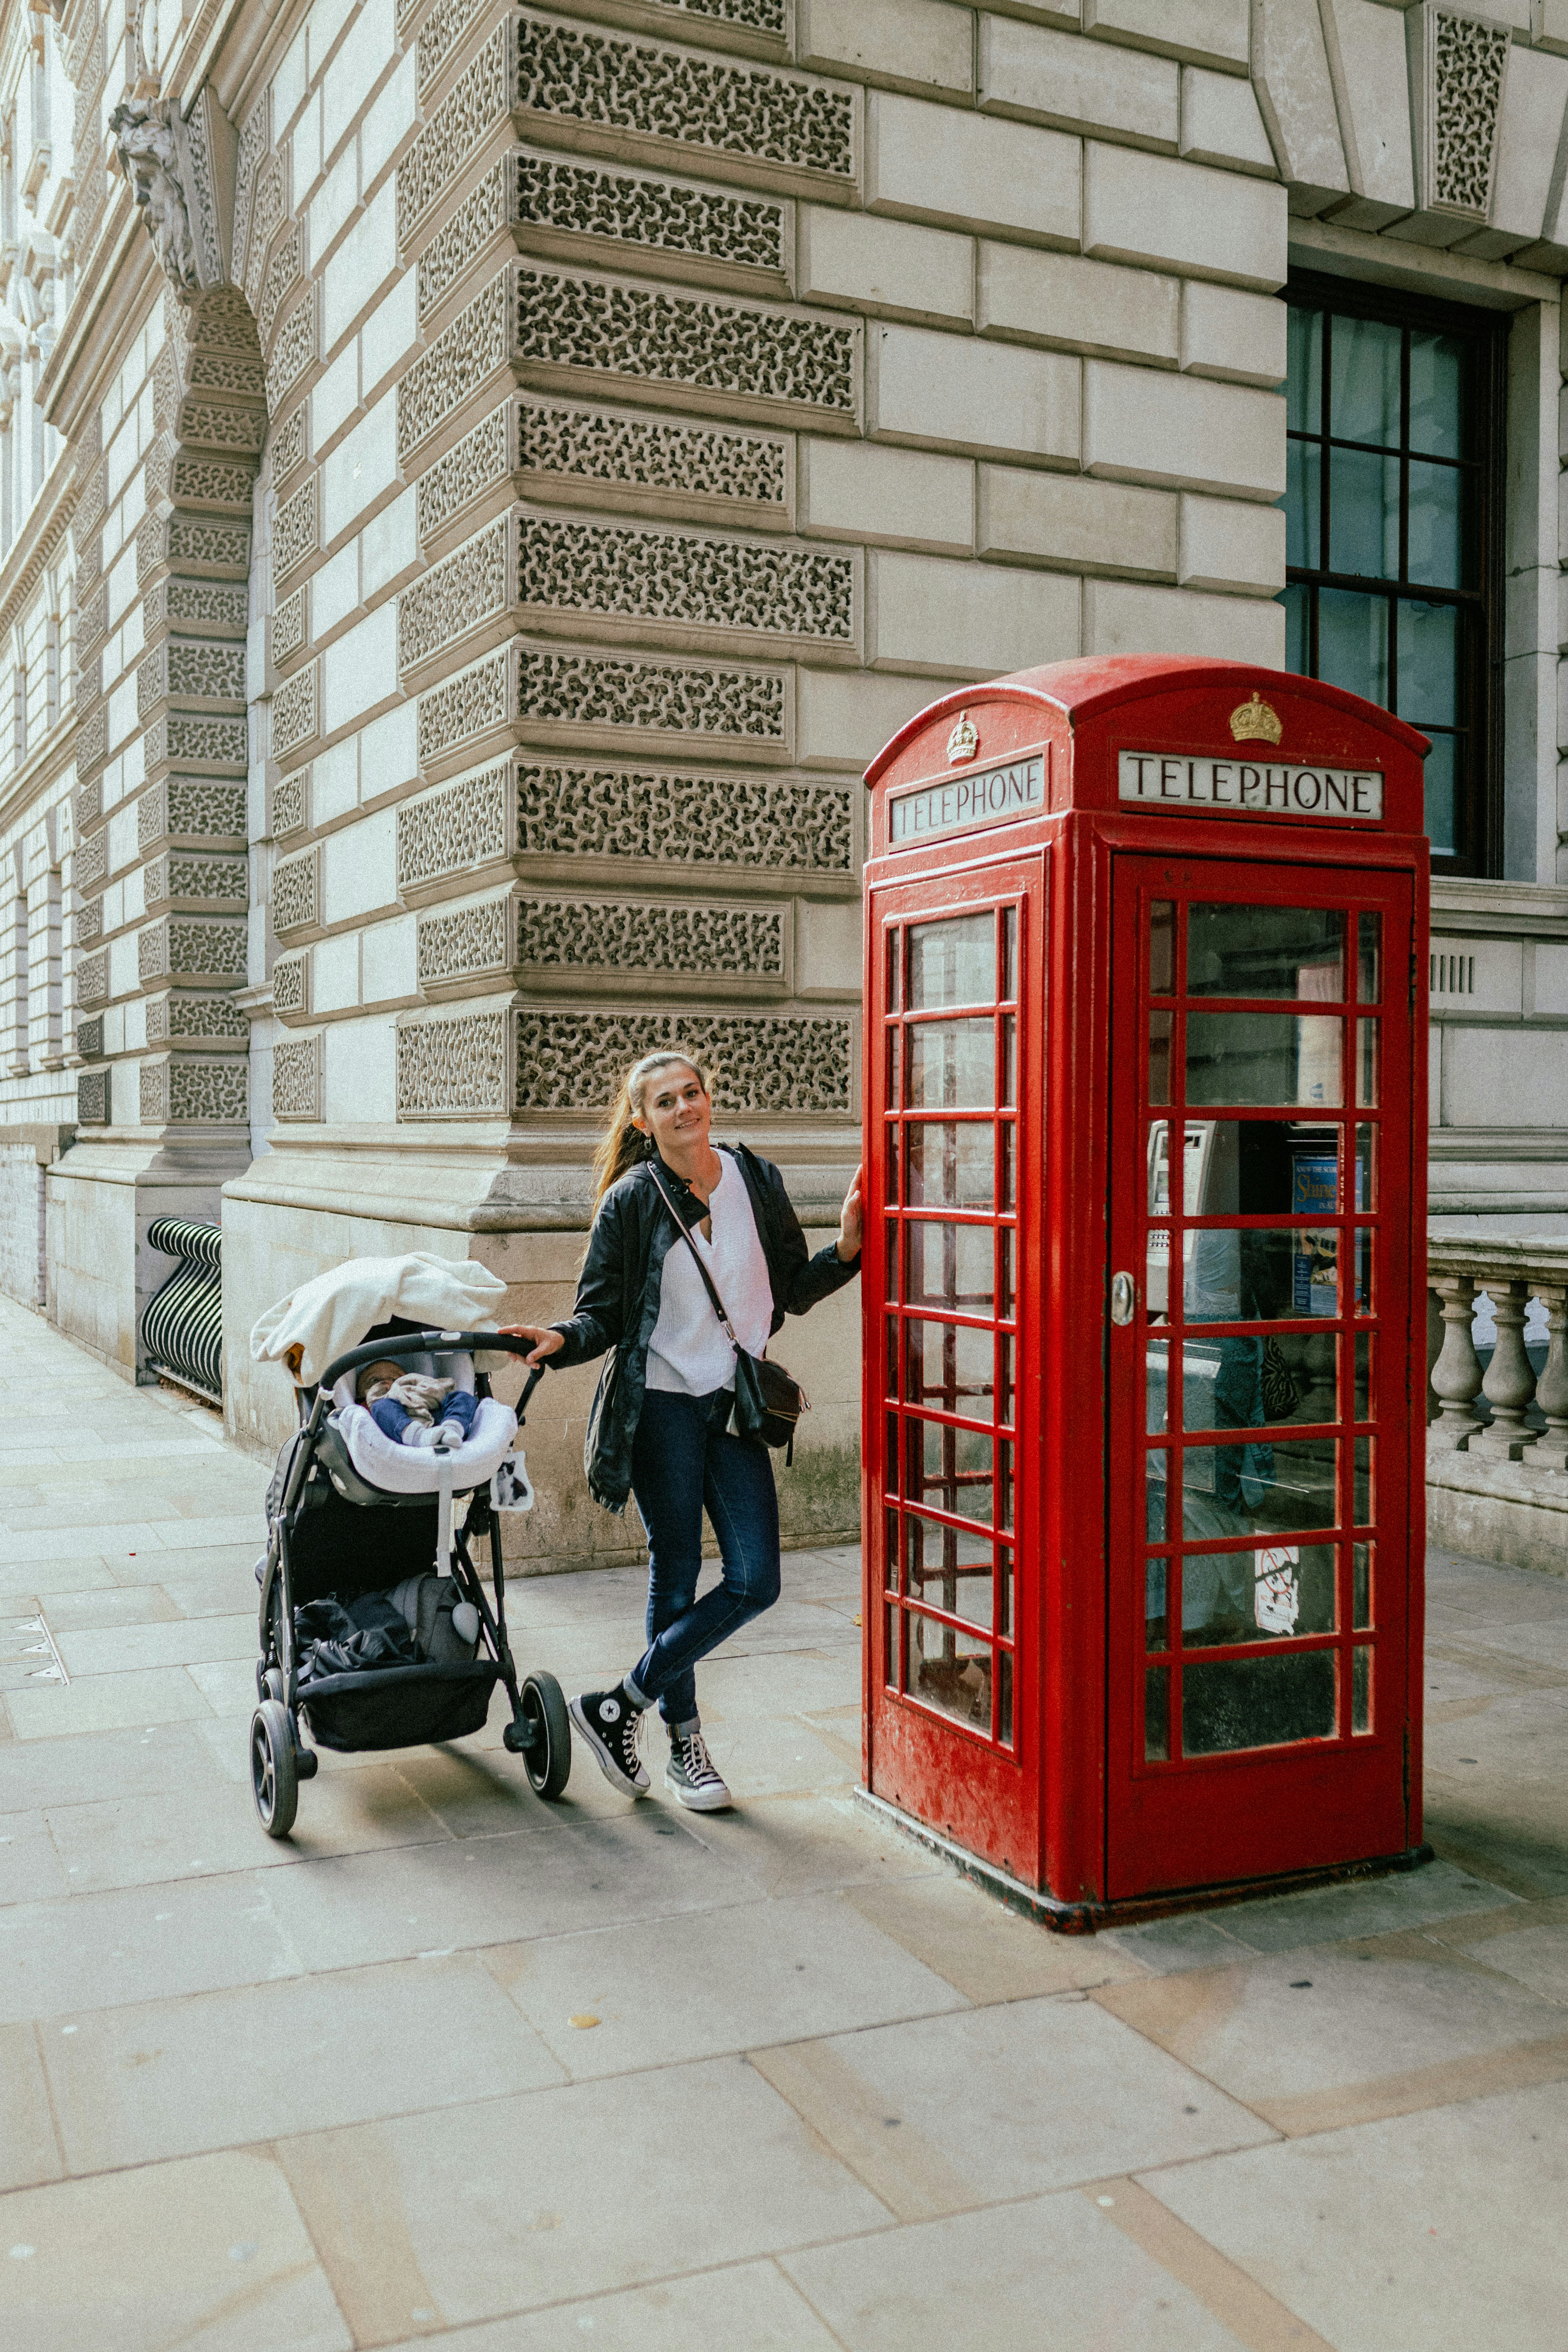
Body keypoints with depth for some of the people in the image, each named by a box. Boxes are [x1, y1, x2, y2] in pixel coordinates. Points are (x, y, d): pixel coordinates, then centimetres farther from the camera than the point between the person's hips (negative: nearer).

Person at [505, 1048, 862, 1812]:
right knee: (675, 1576, 3)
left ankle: (619, 1704, 11)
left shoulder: (757, 1180, 4)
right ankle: (685, 1745, 20)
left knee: (755, 1581, -2)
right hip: (661, 1406, -4)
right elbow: (602, 1314, -4)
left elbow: (792, 1291, 10)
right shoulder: (632, 1202, -5)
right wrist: (562, 1340, -24)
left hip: (737, 1404, 4)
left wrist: (847, 1246, -5)